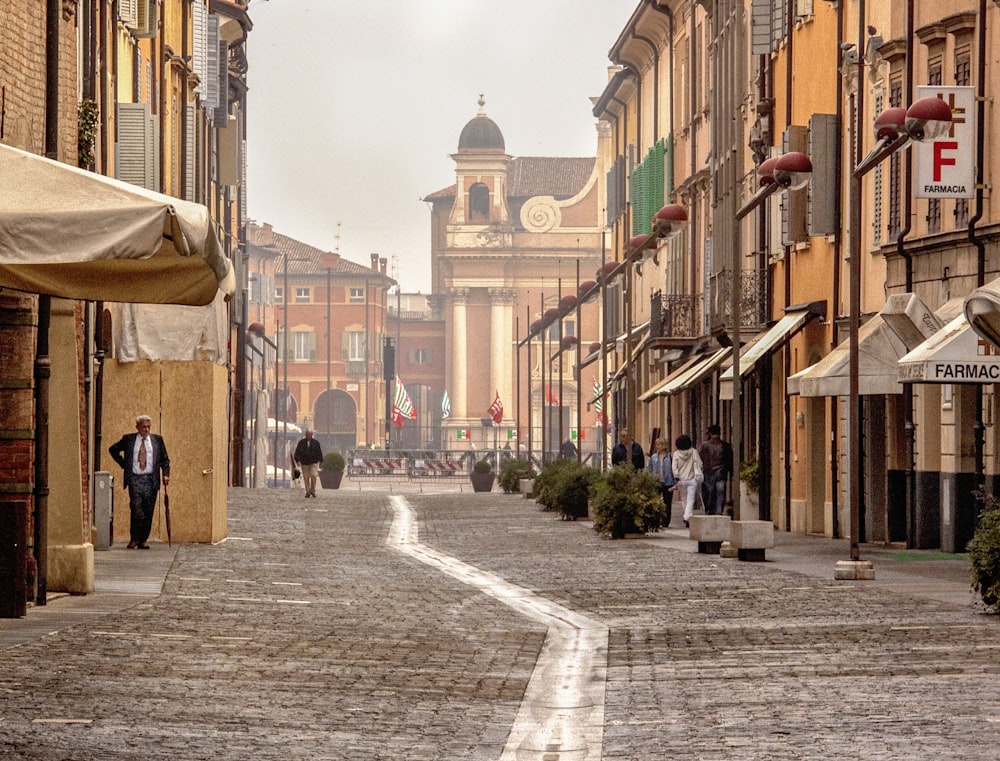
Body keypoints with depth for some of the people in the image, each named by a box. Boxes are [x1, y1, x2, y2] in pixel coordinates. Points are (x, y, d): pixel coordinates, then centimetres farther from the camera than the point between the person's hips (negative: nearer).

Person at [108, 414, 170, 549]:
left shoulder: (157, 440, 11)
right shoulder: (128, 439, 7)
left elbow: (165, 459, 16)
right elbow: (113, 449, 18)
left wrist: (165, 474, 1)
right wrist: (123, 464, 8)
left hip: (151, 479, 2)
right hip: (134, 479, -2)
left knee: (148, 511, 0)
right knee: (136, 508, -15)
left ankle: (143, 540, 8)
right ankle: (134, 538, -3)